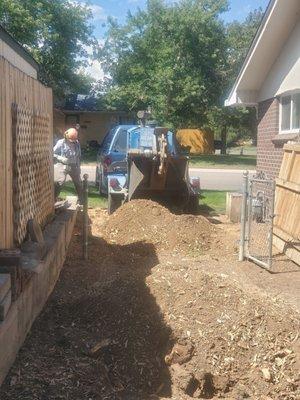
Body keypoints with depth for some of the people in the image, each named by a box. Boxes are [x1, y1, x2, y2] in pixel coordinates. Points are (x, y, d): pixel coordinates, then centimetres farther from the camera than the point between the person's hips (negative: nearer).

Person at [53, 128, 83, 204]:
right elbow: (53, 154, -5)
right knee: (60, 182, -20)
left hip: (74, 166, 5)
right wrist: (61, 159, -18)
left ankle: (81, 201, 28)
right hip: (63, 166, -5)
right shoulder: (61, 143, -8)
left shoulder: (77, 143, 6)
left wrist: (78, 167, 14)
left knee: (78, 183, 13)